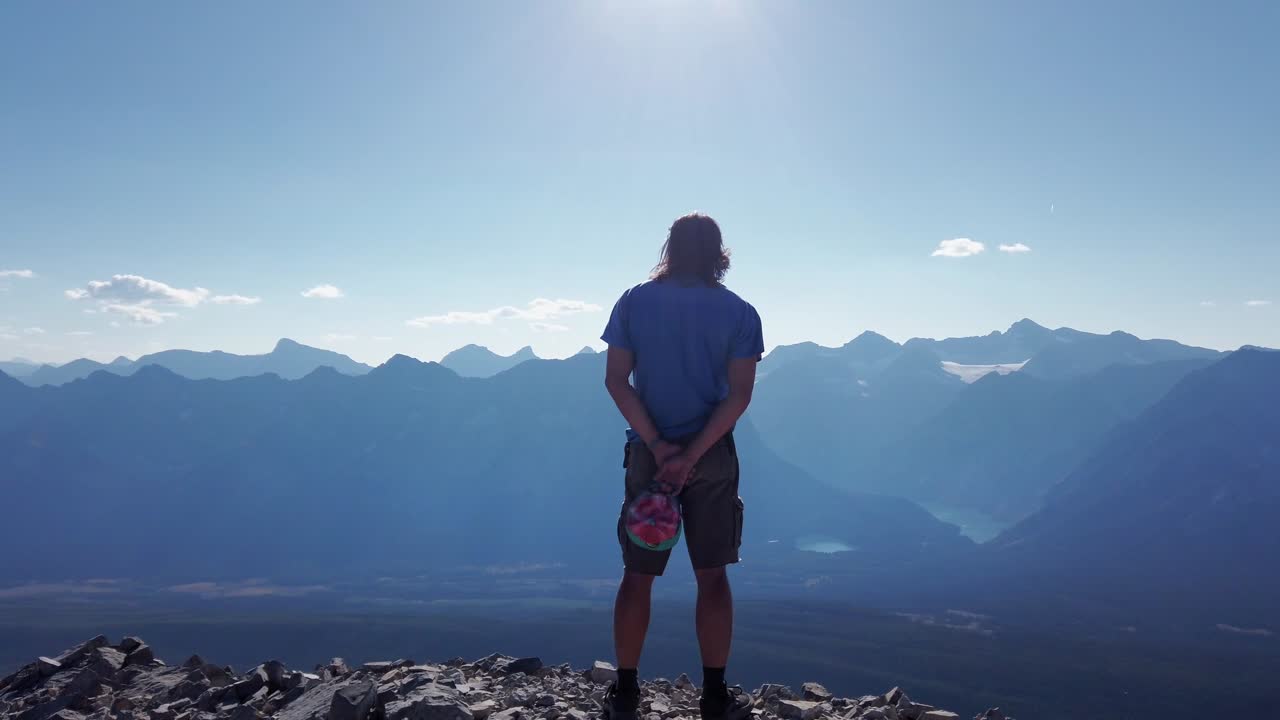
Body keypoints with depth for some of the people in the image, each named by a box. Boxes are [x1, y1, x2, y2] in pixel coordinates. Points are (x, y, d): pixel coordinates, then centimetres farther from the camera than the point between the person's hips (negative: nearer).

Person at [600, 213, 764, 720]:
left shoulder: (634, 302, 1)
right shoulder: (739, 312, -1)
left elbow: (616, 380, -6)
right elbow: (739, 394, -9)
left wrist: (658, 446, -9)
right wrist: (690, 456, -13)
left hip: (648, 453, 1)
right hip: (712, 455, 0)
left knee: (637, 574, 9)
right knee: (712, 575, 7)